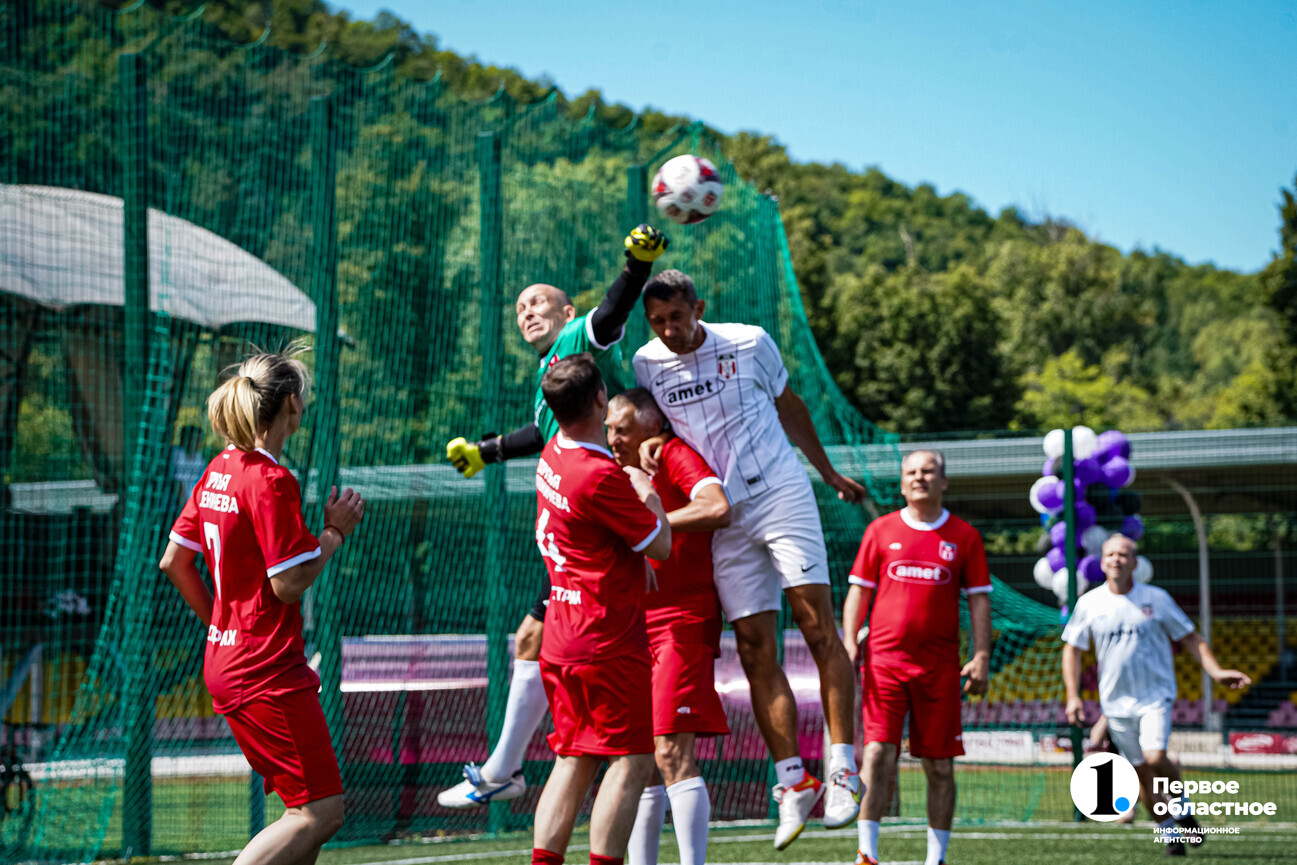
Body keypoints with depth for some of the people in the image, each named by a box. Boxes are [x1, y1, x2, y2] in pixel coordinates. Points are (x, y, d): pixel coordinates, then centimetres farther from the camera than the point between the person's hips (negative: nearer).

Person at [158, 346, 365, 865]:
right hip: (269, 671, -10)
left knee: (313, 809, 15)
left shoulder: (220, 469, 10)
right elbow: (289, 584, -19)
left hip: (226, 662, 10)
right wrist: (335, 531, -6)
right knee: (319, 812, -7)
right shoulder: (272, 481, -17)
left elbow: (173, 560, 15)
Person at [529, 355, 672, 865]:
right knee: (631, 761, -5)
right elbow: (661, 545, -10)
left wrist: (636, 566, 23)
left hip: (561, 640, 9)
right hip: (607, 640, -9)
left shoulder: (554, 455, 7)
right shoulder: (602, 476, -20)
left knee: (574, 760, 12)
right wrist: (647, 492, 6)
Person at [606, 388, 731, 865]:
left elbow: (718, 509, -26)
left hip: (681, 621, -9)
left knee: (671, 751, -16)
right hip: (636, 626, 9)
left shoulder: (676, 456, -9)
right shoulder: (625, 472, 16)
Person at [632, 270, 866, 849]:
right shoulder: (647, 363, 3)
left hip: (781, 495, -2)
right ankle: (793, 782, 0)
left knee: (818, 627, -12)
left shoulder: (750, 343, -1)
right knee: (755, 650, -3)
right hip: (722, 518, 2)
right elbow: (649, 422, 18)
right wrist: (651, 443, -6)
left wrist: (830, 474, 22)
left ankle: (842, 769, -11)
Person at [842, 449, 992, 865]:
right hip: (884, 659, -1)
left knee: (939, 766, 3)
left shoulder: (964, 536, 7)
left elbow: (979, 600, 7)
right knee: (878, 753, -12)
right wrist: (849, 643, -1)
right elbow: (859, 591, 10)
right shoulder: (881, 530, 8)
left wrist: (981, 656, -2)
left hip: (939, 666, 1)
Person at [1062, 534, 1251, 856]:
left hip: (1155, 694, -2)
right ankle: (1170, 832, 17)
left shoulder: (1156, 599, -2)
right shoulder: (1089, 603, 1)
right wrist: (1073, 696, -1)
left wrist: (1216, 671, -9)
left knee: (1155, 758, -21)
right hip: (1116, 701, 2)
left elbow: (1190, 639, 5)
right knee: (1141, 771, 2)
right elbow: (1072, 650, 9)